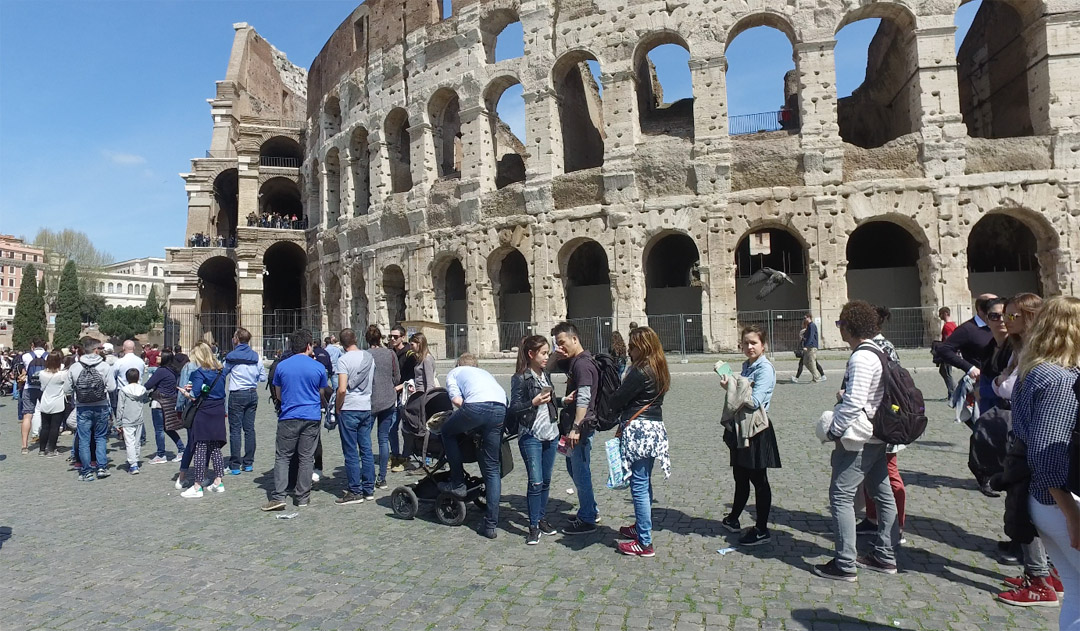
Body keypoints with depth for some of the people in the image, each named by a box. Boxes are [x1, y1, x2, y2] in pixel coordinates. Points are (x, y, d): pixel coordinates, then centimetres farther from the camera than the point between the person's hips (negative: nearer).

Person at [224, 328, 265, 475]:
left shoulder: (231, 357, -7)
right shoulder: (256, 356, 2)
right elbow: (263, 377, 6)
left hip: (237, 395, -4)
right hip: (252, 394, 4)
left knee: (235, 429, 0)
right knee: (249, 428, 9)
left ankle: (235, 466, 1)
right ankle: (248, 463, 14)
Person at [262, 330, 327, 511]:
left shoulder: (281, 366, 0)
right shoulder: (318, 367, -2)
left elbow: (278, 395, 11)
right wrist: (324, 406, 31)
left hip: (288, 417, 0)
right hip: (312, 417, 0)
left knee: (282, 456, 7)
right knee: (306, 458, 7)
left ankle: (278, 496, -1)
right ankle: (303, 497, 14)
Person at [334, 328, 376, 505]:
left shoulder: (344, 360, -12)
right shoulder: (369, 357, 6)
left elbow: (342, 389, -18)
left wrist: (337, 409, -5)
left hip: (349, 409, -6)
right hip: (366, 408, 6)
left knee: (351, 453, 1)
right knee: (366, 450, 11)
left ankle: (355, 491, 6)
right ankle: (369, 489, 16)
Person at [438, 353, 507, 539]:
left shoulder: (454, 372, 27)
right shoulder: (485, 373, 41)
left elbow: (456, 399, 9)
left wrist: (466, 422, 25)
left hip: (477, 405, -5)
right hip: (501, 410, 5)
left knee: (447, 432, 26)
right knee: (493, 468, 12)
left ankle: (457, 483, 23)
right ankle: (491, 524, 13)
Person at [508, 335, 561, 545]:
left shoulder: (545, 374, 9)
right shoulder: (520, 378, -11)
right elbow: (513, 409, -13)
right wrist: (533, 403, -24)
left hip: (550, 435, 7)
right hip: (531, 437, -6)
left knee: (546, 480, 13)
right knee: (535, 482, -6)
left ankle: (542, 518, 27)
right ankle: (534, 526, 7)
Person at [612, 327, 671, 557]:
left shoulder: (640, 372, -17)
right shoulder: (659, 370, 11)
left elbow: (618, 400, -12)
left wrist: (614, 410, 10)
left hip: (637, 430, -10)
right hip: (655, 428, 10)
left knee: (639, 486, -3)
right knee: (644, 483, 21)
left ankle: (644, 543, 4)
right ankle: (641, 527, 36)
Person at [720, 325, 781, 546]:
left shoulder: (765, 368, -16)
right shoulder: (746, 366, 10)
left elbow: (754, 401, -26)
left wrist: (731, 387, -21)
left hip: (757, 430, -8)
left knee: (758, 480, 4)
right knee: (740, 477, 19)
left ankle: (762, 530, 16)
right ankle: (733, 520, 35)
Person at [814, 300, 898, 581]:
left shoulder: (860, 358, -21)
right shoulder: (877, 352, 10)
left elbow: (853, 402, -25)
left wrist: (833, 431, -16)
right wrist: (843, 397, 9)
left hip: (858, 441, -10)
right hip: (877, 437, 10)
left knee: (840, 497, -4)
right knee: (883, 494, 16)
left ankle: (845, 565, 0)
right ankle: (885, 556, 29)